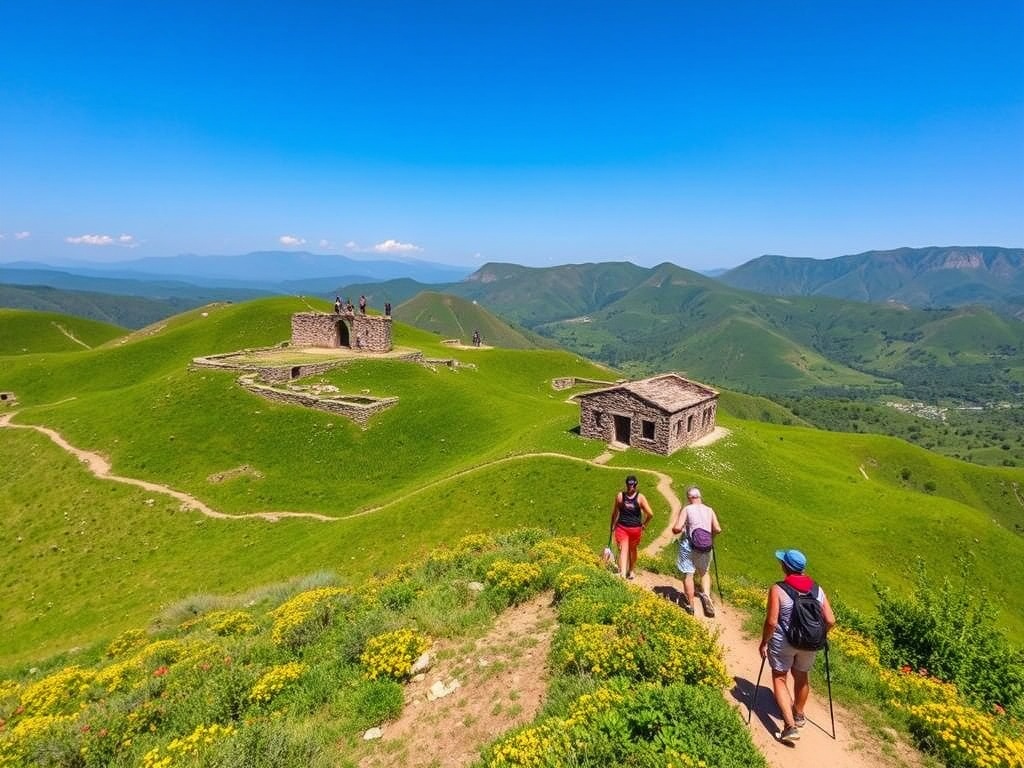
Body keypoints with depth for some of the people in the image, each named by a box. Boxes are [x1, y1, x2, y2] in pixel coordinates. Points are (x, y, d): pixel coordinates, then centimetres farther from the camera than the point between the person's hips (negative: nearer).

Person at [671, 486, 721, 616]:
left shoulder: (686, 509, -7)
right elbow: (717, 529, -1)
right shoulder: (709, 510, 3)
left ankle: (690, 605, 11)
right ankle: (706, 595, -2)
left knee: (688, 575, 7)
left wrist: (677, 517, 7)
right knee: (705, 572, 22)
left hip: (689, 546, -3)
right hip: (706, 547, 3)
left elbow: (676, 529, -14)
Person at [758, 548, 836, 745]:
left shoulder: (778, 589, -17)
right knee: (801, 676, 25)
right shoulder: (817, 589, -3)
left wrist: (764, 642, -4)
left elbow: (771, 622, -18)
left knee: (779, 678, 11)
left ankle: (790, 726, 1)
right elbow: (830, 621, -3)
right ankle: (799, 715, 46)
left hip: (783, 643, -5)